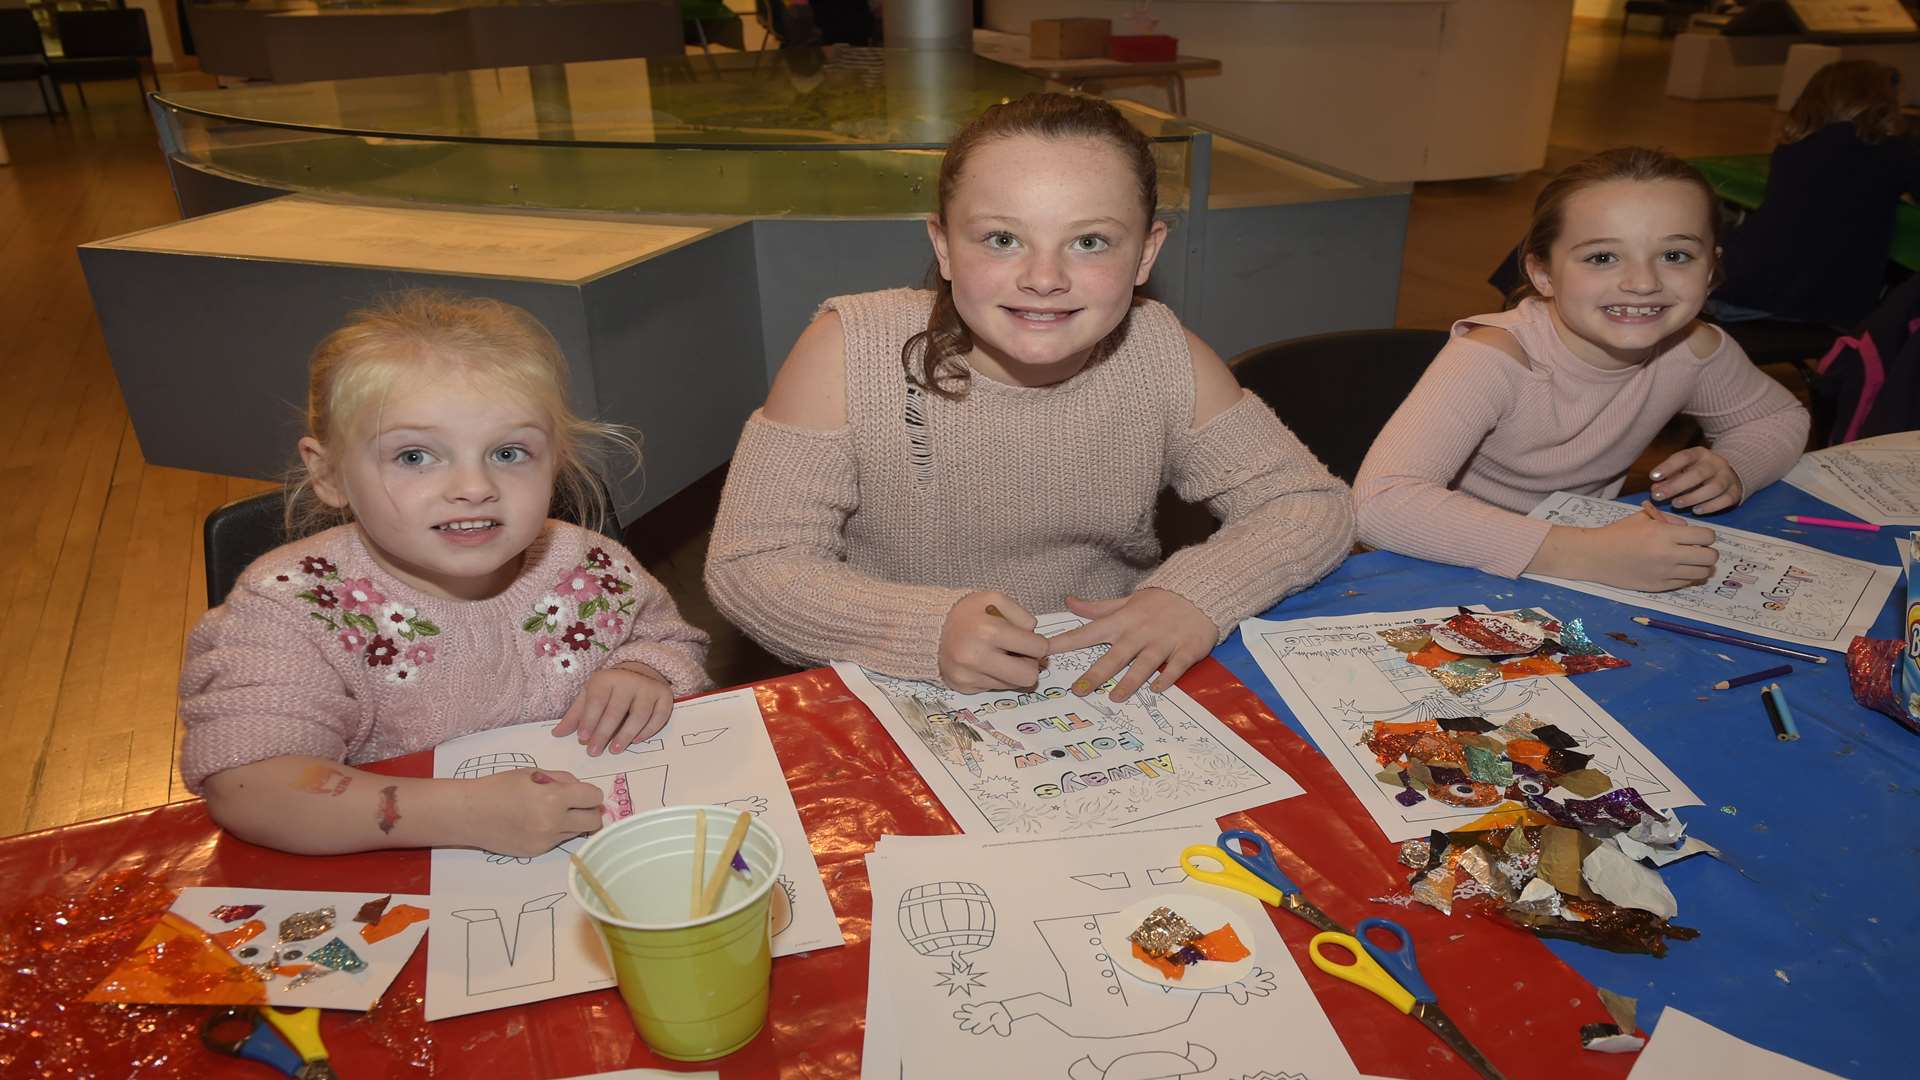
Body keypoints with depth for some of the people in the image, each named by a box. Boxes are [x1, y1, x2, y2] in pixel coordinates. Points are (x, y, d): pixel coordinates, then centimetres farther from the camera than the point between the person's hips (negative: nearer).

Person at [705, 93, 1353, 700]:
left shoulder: (1164, 358, -8)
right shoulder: (851, 352, -15)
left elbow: (1317, 505, -2)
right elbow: (747, 565, -15)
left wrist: (1197, 594, -22)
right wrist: (930, 628, -31)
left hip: (1112, 698, 2)